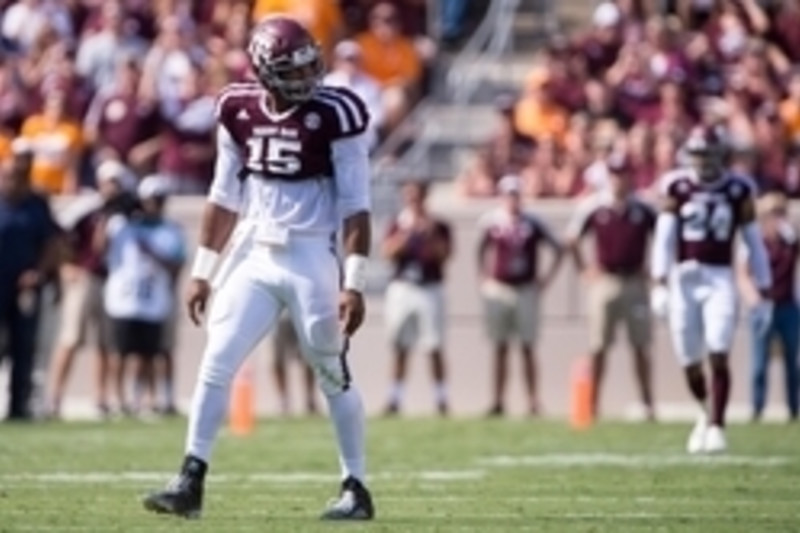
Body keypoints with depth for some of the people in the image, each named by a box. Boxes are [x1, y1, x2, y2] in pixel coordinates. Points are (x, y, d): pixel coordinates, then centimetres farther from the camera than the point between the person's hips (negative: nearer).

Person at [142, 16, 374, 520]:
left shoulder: (334, 115, -10)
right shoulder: (240, 111, 3)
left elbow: (356, 207, -9)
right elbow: (225, 197, 13)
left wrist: (355, 284, -14)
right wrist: (203, 271, 12)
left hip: (311, 261, -4)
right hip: (253, 258, 4)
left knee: (334, 377, 5)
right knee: (216, 364, -4)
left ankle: (356, 488, 16)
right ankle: (190, 482, -1)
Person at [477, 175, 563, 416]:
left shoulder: (532, 224, -2)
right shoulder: (492, 222, 2)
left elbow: (558, 250, 6)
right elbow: (482, 252, 17)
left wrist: (547, 277, 1)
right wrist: (485, 279, 8)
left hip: (526, 290, -1)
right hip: (499, 289, 2)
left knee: (528, 348, -3)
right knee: (501, 348, 5)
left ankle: (533, 400, -1)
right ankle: (498, 400, 9)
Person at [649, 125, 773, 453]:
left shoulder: (738, 191, 2)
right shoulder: (677, 188, 1)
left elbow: (754, 244, 7)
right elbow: (664, 239, -5)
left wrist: (764, 294, 6)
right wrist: (659, 284, -17)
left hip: (720, 281, -1)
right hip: (684, 279, 1)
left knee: (718, 355, -15)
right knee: (690, 362, 6)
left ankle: (716, 426, -9)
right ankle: (706, 412, 33)